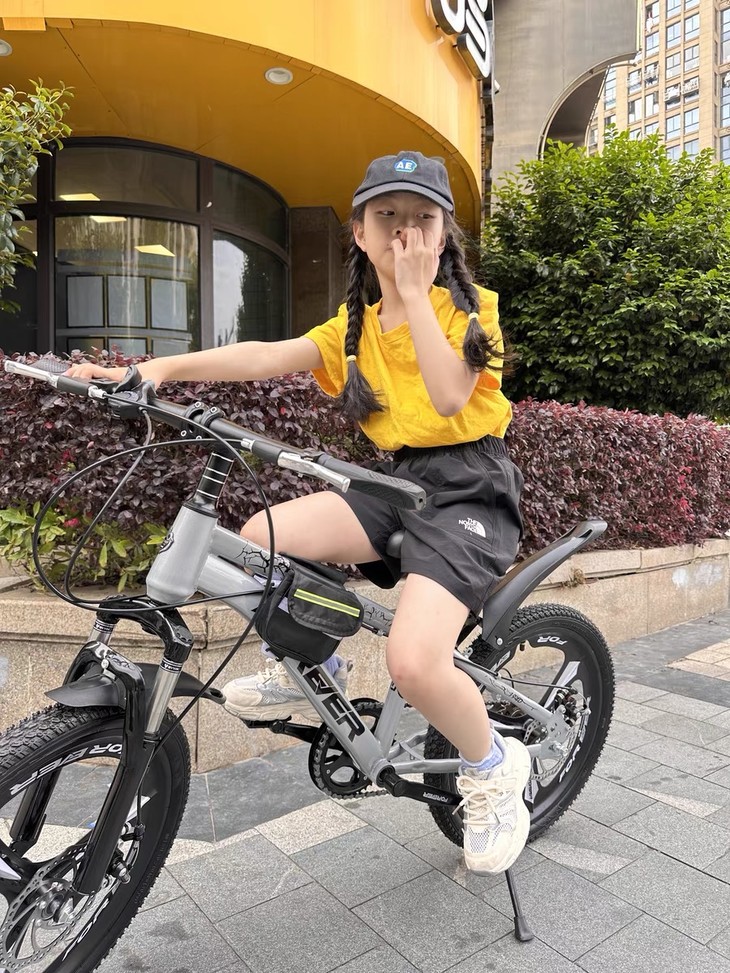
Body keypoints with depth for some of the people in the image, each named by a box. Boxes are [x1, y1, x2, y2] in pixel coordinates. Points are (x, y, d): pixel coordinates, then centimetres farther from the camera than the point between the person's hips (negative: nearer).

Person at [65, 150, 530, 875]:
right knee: (258, 540, -18)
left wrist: (416, 291, -14)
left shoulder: (468, 306, 0)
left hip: (467, 488, -5)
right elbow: (270, 356, -5)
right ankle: (312, 666, 12)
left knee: (413, 662, -26)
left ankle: (494, 769, 8)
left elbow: (450, 394, -20)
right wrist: (156, 368, -18)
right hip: (397, 483, 5)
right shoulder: (355, 326, 12)